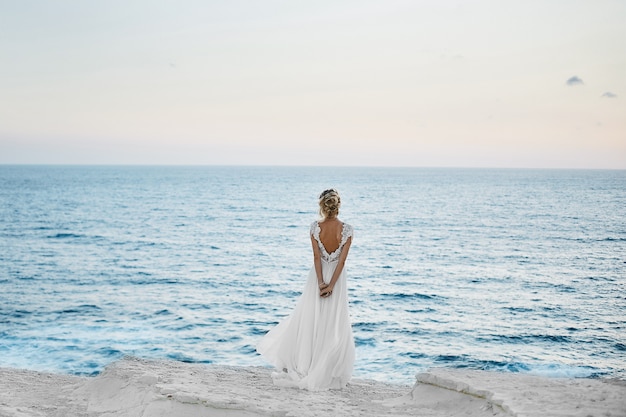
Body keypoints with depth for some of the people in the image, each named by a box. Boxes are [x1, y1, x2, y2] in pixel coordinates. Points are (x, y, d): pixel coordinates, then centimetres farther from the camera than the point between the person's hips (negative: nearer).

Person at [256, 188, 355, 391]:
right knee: (334, 328, 7)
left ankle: (302, 369, 20)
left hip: (318, 277, 1)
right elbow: (342, 260, -15)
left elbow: (317, 256, -14)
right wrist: (331, 285, -14)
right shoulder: (347, 229, -13)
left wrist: (321, 283, -14)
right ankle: (326, 375, 10)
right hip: (336, 278, -1)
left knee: (309, 322, 12)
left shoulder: (315, 227, -12)